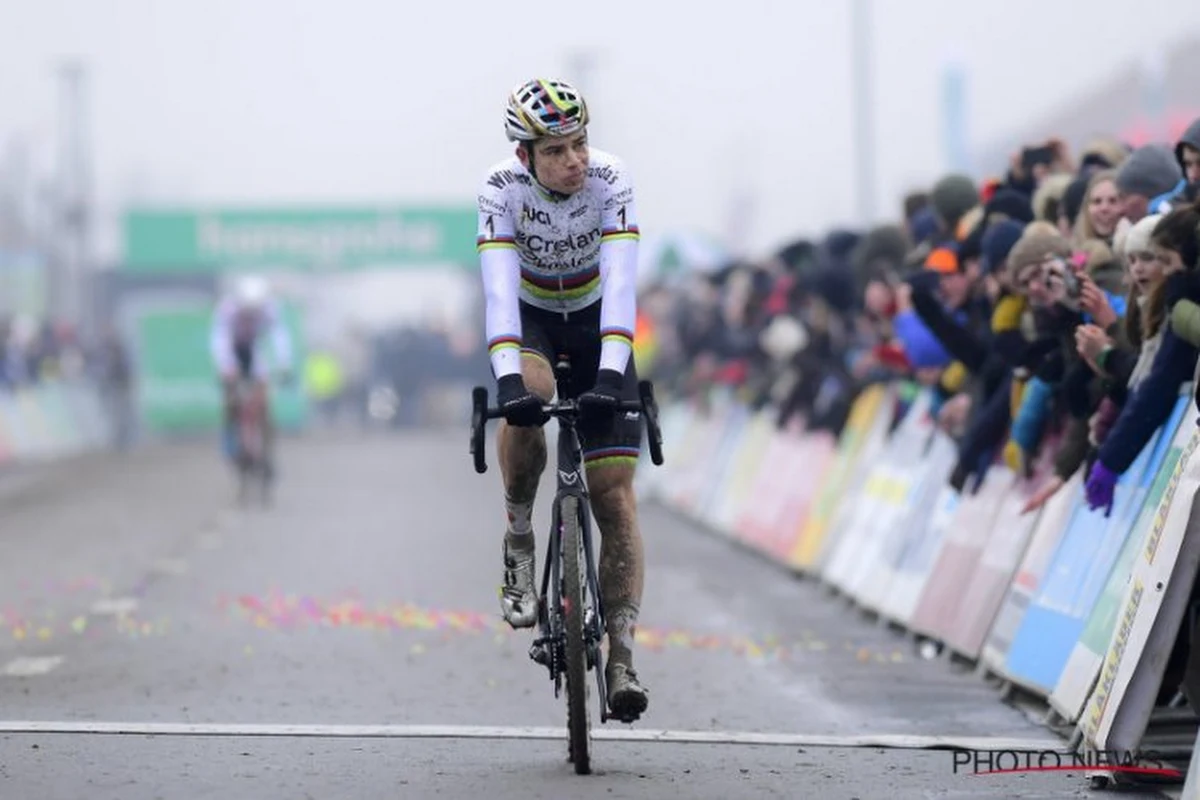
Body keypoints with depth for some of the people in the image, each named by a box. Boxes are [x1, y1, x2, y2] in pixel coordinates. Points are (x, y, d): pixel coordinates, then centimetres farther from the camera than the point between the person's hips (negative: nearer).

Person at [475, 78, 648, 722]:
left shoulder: (610, 181, -26)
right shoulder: (500, 190, -25)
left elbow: (620, 284, -34)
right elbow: (499, 289, -34)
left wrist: (611, 371, -47)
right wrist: (507, 378, -48)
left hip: (595, 324, 0)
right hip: (530, 319, 0)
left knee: (615, 496, -9)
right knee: (527, 398, -37)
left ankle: (621, 656, -7)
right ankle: (519, 540, -14)